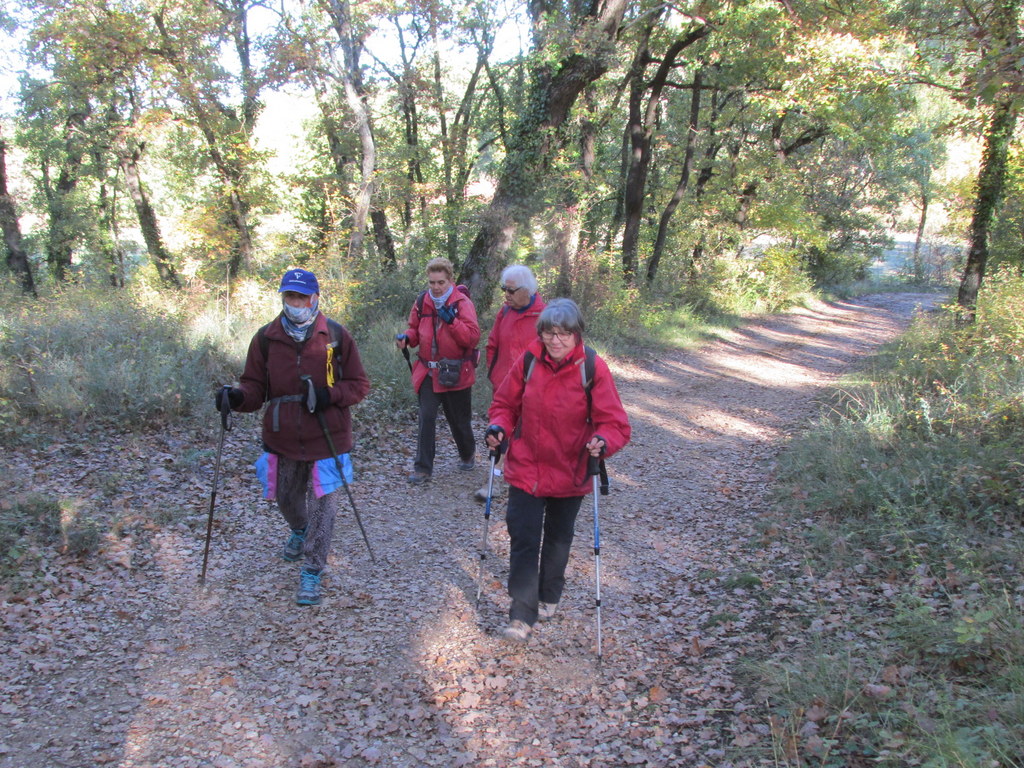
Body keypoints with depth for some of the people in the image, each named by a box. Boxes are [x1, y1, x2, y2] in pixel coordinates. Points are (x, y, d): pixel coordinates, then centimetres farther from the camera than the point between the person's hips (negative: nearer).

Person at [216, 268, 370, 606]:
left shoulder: (336, 336, -7)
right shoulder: (266, 338, -1)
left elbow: (359, 384, -2)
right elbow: (256, 387, 3)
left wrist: (330, 395, -20)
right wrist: (238, 397, -19)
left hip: (327, 437, -3)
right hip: (282, 437, 3)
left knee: (322, 504, -2)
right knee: (286, 498, 22)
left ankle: (312, 572, 13)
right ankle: (300, 531, 56)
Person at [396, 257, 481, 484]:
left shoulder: (462, 303, -10)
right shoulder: (422, 302, 3)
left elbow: (473, 337, -17)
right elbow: (415, 329, 15)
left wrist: (452, 321, -30)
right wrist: (406, 338, -7)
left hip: (455, 373, -2)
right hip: (428, 372, 3)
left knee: (459, 419, 13)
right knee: (426, 419, -6)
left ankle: (468, 455, 40)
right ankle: (422, 468, 3)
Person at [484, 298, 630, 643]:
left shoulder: (593, 369, -15)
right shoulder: (529, 362, -9)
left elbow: (615, 422, -13)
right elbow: (505, 403, 5)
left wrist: (603, 441, -33)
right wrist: (499, 427, -15)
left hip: (569, 473, 0)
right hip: (525, 469, 1)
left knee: (558, 539, 19)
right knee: (522, 539, -4)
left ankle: (548, 598, 43)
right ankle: (522, 616, 7)